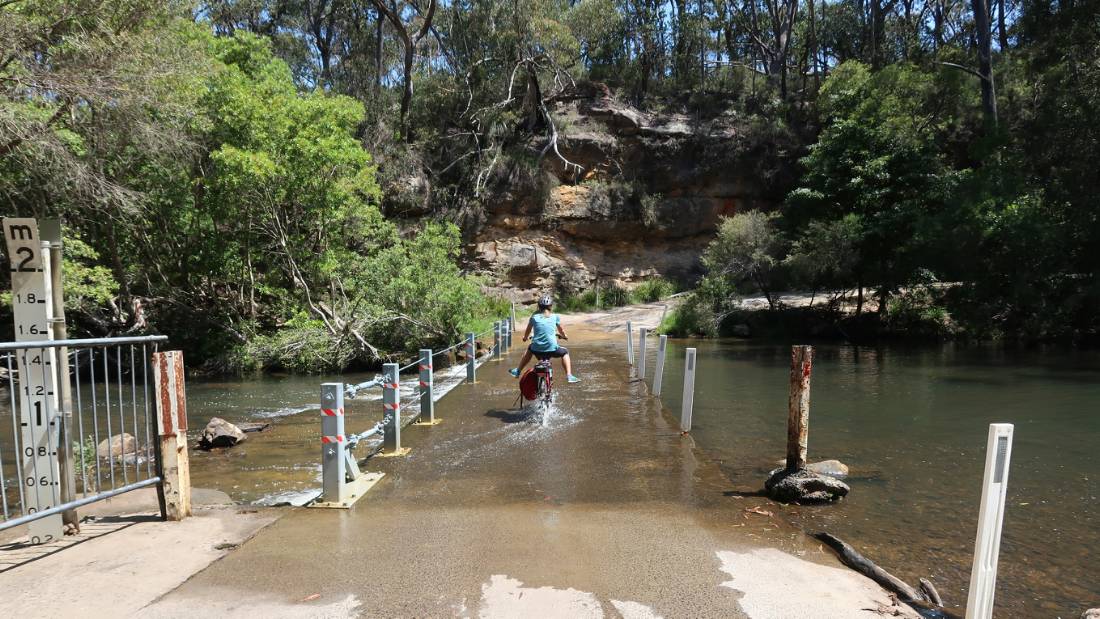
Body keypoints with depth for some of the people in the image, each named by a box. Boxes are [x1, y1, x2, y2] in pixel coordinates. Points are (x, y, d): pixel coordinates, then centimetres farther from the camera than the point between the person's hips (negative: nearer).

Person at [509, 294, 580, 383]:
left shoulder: (534, 317, 5)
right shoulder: (555, 317, 4)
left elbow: (528, 331, 16)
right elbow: (561, 331, 20)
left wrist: (525, 337, 39)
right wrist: (564, 336, 42)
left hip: (537, 349, 2)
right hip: (552, 349, -2)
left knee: (530, 349, 36)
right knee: (565, 352, 28)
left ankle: (517, 371, 38)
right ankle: (569, 376, 15)